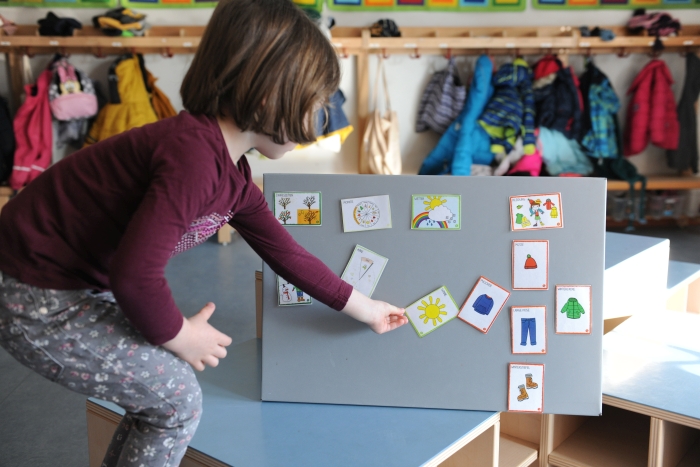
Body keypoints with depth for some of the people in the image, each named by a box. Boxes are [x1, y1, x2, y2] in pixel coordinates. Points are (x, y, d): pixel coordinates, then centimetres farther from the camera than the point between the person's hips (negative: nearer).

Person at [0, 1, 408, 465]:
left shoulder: (232, 176, 4)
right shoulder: (195, 157, -29)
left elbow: (285, 252, 14)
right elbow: (135, 275, -31)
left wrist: (365, 309, 20)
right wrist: (180, 335, -12)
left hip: (79, 281, 10)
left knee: (159, 381, 19)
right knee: (176, 399, -1)